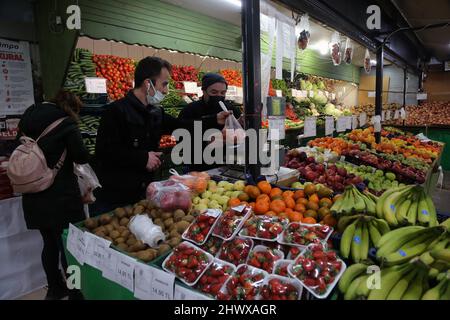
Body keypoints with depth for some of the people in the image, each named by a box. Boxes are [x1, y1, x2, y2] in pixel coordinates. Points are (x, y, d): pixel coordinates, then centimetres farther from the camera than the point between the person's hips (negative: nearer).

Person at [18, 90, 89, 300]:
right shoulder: (66, 124, -12)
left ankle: (55, 289, 32)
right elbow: (81, 157, -13)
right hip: (61, 196, -7)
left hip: (34, 197, 7)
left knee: (50, 243, 18)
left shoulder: (29, 119, 8)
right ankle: (75, 292, 13)